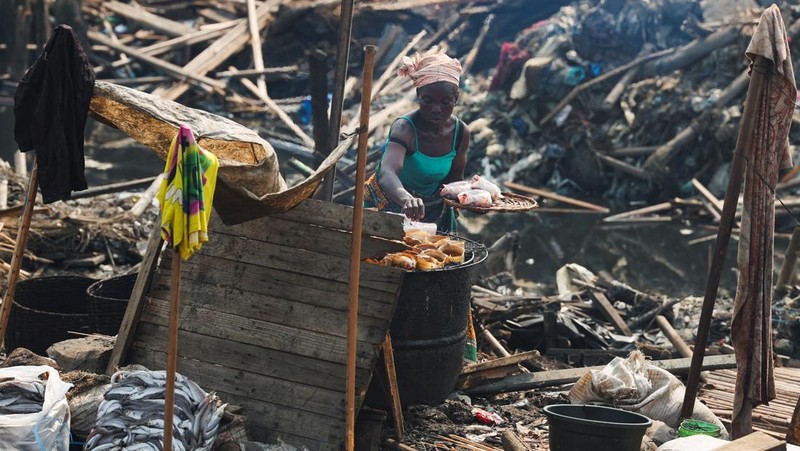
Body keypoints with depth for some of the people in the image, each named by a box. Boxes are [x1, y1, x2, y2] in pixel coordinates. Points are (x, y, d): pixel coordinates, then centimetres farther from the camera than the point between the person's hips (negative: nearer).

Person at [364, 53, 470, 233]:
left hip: (434, 211, 5)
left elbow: (454, 178, 6)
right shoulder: (405, 128, -29)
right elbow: (387, 173, -47)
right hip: (391, 203, -5)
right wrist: (406, 198, -67)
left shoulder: (460, 132, -11)